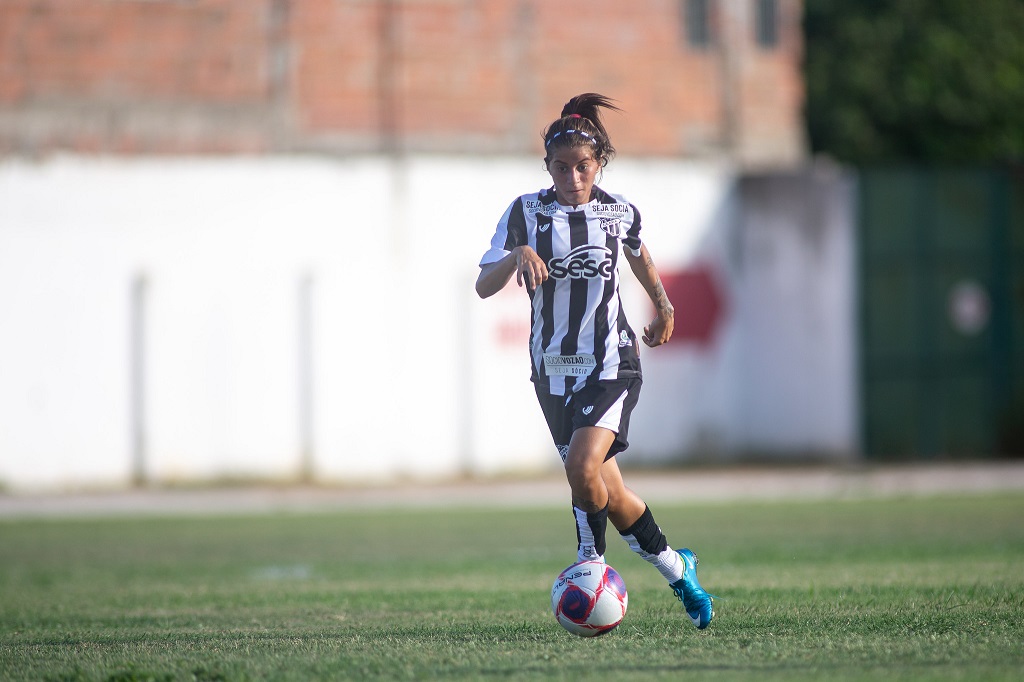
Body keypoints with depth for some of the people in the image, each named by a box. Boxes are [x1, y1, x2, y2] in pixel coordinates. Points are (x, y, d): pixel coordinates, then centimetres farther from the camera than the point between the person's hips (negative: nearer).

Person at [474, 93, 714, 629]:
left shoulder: (620, 212, -1)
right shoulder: (526, 212, -5)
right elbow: (484, 286, -11)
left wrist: (663, 304, 25)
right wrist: (518, 255, -28)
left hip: (611, 363, -2)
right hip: (554, 369, 2)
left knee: (583, 469, -25)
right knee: (608, 492, 6)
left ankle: (591, 566, -5)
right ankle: (676, 569, 27)